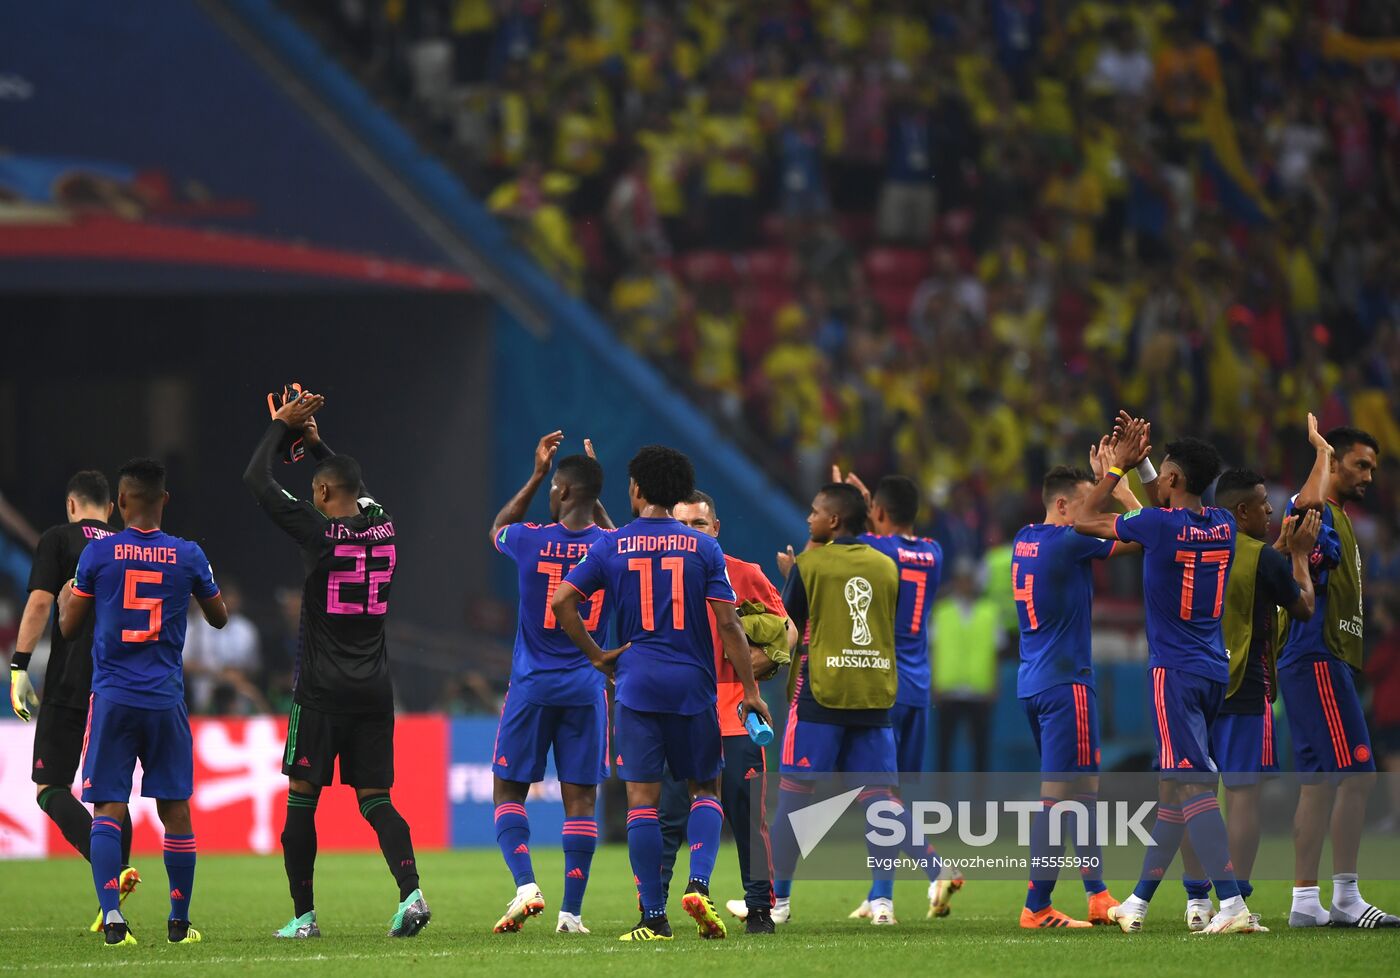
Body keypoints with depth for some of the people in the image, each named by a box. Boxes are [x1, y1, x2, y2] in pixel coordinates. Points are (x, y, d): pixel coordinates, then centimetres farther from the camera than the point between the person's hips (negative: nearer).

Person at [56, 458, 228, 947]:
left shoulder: (98, 553, -3)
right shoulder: (189, 556, 0)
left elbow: (68, 628, 5)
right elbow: (219, 617, 16)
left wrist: (66, 598, 26)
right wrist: (209, 588, 36)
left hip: (112, 698, -1)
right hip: (166, 700, 1)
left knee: (107, 809, -1)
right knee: (175, 809, 10)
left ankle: (112, 915, -17)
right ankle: (179, 922, 15)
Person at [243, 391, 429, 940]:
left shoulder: (320, 531, -11)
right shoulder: (383, 530, 6)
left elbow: (257, 481, -3)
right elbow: (359, 494, 31)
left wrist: (282, 426, 9)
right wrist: (315, 442, 33)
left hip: (322, 690, -5)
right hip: (375, 690, 5)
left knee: (301, 798, 5)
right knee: (375, 799, 5)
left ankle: (303, 914, 6)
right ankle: (411, 891, -16)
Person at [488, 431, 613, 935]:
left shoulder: (531, 540, -9)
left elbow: (497, 529, 18)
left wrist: (536, 475, 21)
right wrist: (592, 489, 26)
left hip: (532, 686, -2)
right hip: (586, 687, 2)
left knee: (509, 790, 8)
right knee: (580, 796, 5)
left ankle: (526, 885, -12)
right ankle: (572, 911, 1)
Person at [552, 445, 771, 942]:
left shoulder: (612, 546, 2)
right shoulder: (703, 548, 1)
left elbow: (561, 603, -5)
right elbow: (727, 623, -4)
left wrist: (596, 655, 6)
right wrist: (750, 691, 0)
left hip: (637, 683, 0)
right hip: (693, 684, 0)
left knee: (642, 801, 1)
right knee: (705, 790, 14)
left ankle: (654, 917, -2)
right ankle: (698, 883, -9)